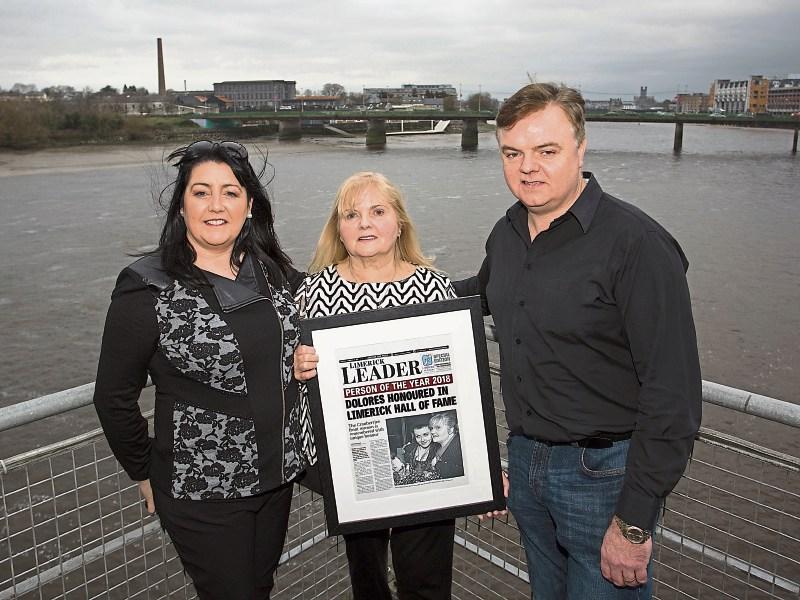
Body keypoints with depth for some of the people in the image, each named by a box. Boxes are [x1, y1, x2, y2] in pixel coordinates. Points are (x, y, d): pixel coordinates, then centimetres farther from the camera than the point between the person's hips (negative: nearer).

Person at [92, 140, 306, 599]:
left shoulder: (275, 272, 0)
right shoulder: (148, 289, -15)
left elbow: (301, 346, 18)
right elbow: (114, 399, -7)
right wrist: (146, 475, 1)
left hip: (278, 476, 5)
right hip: (201, 491, -5)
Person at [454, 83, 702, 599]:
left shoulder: (636, 243, -19)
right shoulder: (506, 234, 3)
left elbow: (673, 396, -21)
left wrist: (635, 522, -19)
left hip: (605, 473, -6)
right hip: (525, 460, 7)